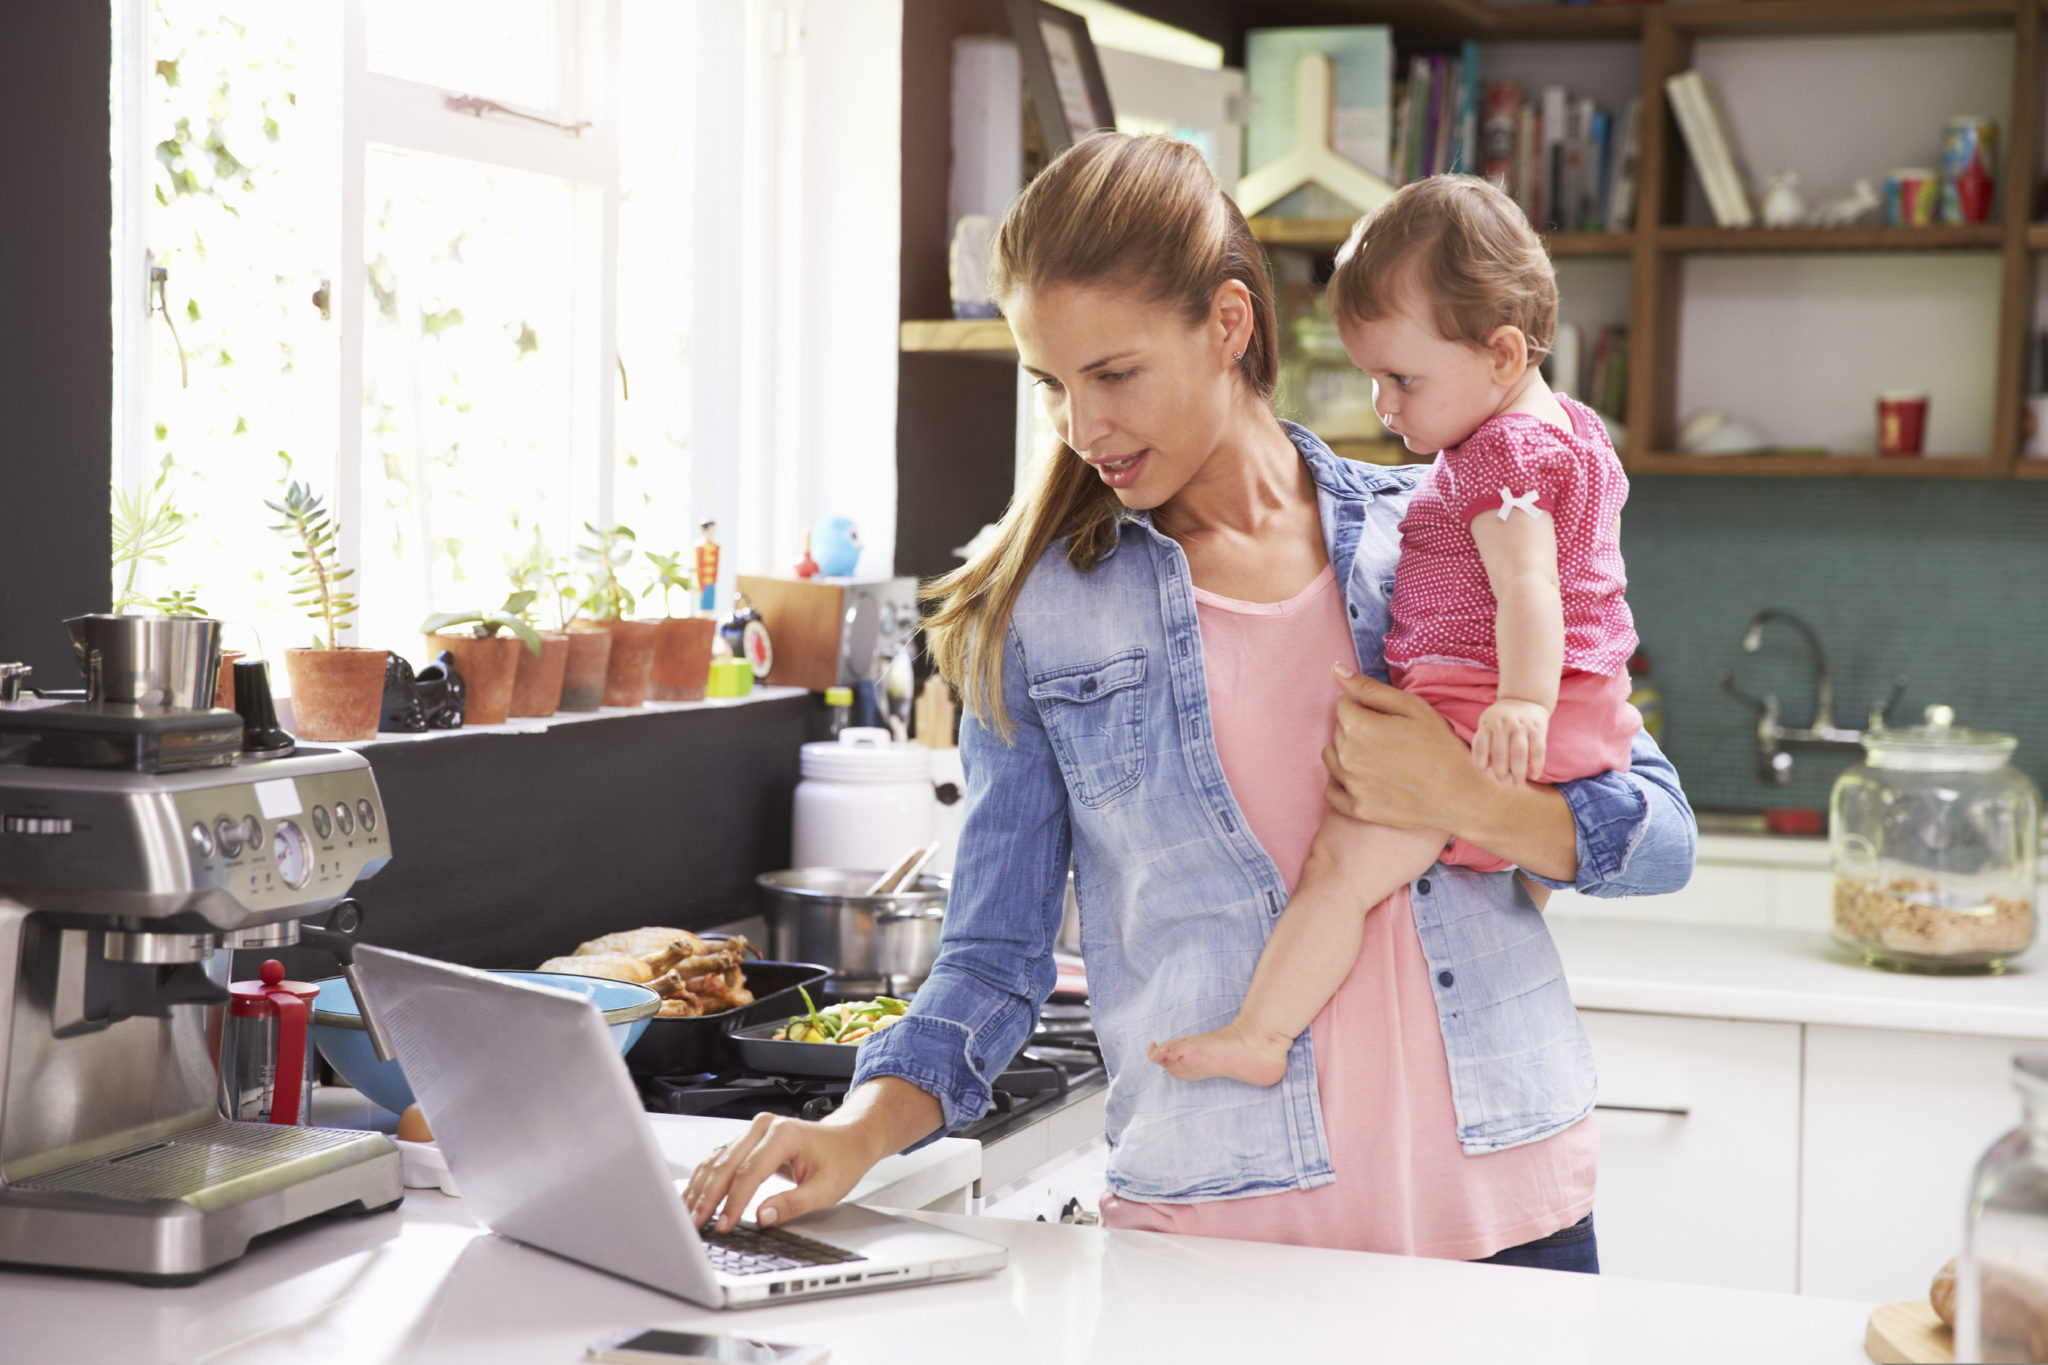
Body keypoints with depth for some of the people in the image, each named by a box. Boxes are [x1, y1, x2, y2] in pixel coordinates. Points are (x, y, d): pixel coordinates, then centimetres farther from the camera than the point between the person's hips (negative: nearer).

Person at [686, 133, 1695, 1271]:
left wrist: (1465, 802, -14)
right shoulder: (1037, 611, 0)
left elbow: (1662, 835, 4)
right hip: (1212, 1232, -1)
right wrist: (861, 1133, -15)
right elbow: (994, 957, 2)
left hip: (1504, 1206, 1)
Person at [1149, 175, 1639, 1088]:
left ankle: (1259, 1034, -24)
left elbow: (1528, 583, -28)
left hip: (1473, 700, -11)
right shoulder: (1573, 431, 18)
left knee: (1346, 856, -19)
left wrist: (1524, 702, -41)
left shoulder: (1503, 455, -14)